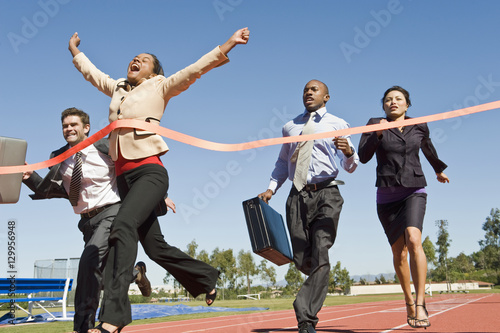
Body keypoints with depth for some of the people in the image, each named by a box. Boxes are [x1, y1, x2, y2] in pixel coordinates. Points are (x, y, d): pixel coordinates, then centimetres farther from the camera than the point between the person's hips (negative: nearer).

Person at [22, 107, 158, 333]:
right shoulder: (59, 159, 7)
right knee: (104, 277, 10)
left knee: (89, 261, -24)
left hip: (112, 213, -6)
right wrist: (29, 177, -9)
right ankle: (136, 273, 40)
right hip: (88, 221, 6)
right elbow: (48, 190, 9)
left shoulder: (104, 148, -5)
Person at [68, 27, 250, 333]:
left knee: (123, 225, -28)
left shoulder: (159, 87, 9)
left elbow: (196, 69, 1)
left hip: (149, 171, -6)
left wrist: (228, 45, -6)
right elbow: (91, 72, 40)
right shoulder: (117, 88, 23)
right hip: (124, 175, 6)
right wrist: (75, 52, 52)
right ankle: (206, 278, 29)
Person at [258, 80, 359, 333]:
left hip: (326, 194, -3)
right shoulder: (290, 127, 18)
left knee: (320, 255, -14)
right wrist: (271, 189, 9)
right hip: (298, 196, 3)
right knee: (302, 260, 2)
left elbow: (350, 167, 1)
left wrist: (349, 153, -23)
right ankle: (320, 283, 36)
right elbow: (283, 162, 24)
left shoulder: (337, 124, 7)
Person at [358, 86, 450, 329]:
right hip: (387, 195, 1)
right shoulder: (374, 124, 2)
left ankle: (420, 304, -23)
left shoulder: (419, 126, 7)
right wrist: (377, 134, -22)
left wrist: (439, 170, 41)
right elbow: (363, 156, -8)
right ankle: (409, 301, 26)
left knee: (413, 240, -24)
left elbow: (428, 149, 26)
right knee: (399, 252, 6)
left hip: (414, 192, 0)